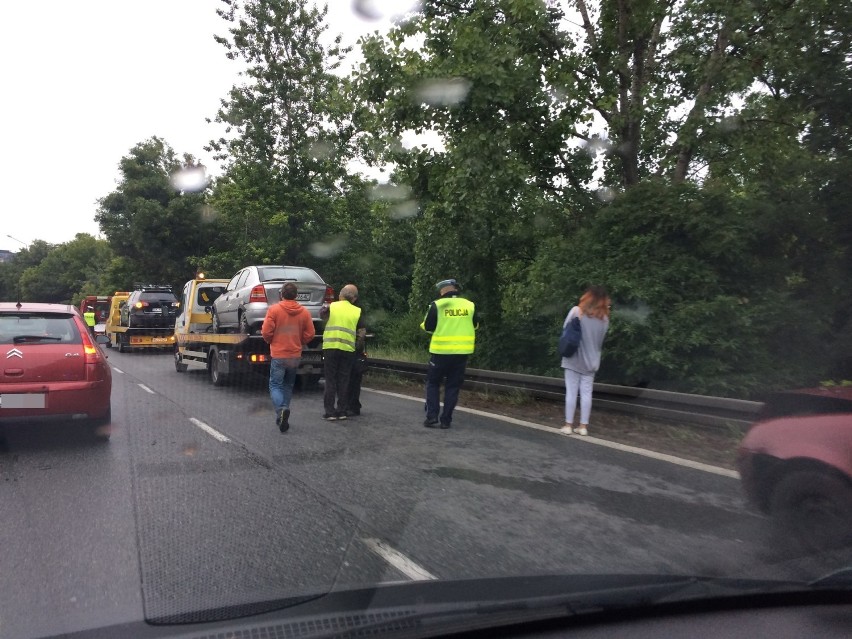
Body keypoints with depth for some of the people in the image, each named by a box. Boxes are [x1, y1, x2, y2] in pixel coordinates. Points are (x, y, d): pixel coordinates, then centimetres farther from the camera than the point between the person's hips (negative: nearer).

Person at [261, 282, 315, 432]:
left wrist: (271, 342, 10)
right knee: (288, 386, 19)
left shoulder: (273, 309, -9)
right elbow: (310, 334, -1)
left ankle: (281, 410, -23)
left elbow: (266, 332, -11)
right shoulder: (304, 312, -1)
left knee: (275, 385, 3)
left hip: (278, 354, -3)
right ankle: (283, 416, 23)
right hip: (295, 355, 3)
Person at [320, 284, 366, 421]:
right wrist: (358, 347, 13)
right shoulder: (357, 312, 4)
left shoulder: (331, 307, 0)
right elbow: (362, 333, 1)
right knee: (344, 381, 10)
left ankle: (330, 412, 5)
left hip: (330, 347, -1)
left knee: (330, 381, 5)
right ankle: (342, 411, 12)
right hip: (348, 349, 1)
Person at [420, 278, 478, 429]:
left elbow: (427, 327, -2)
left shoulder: (437, 305, -7)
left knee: (433, 383, 13)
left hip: (441, 351, -2)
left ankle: (431, 417, 3)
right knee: (453, 386, 11)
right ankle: (446, 420, 9)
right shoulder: (470, 305, 2)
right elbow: (474, 326, 15)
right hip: (462, 352, 2)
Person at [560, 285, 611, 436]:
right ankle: (583, 426, 9)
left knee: (571, 392, 3)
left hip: (574, 359, -2)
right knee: (586, 393, 6)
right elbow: (601, 341, 6)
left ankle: (569, 424, 7)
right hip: (591, 361, 2)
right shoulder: (604, 318, 2)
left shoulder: (577, 311, -7)